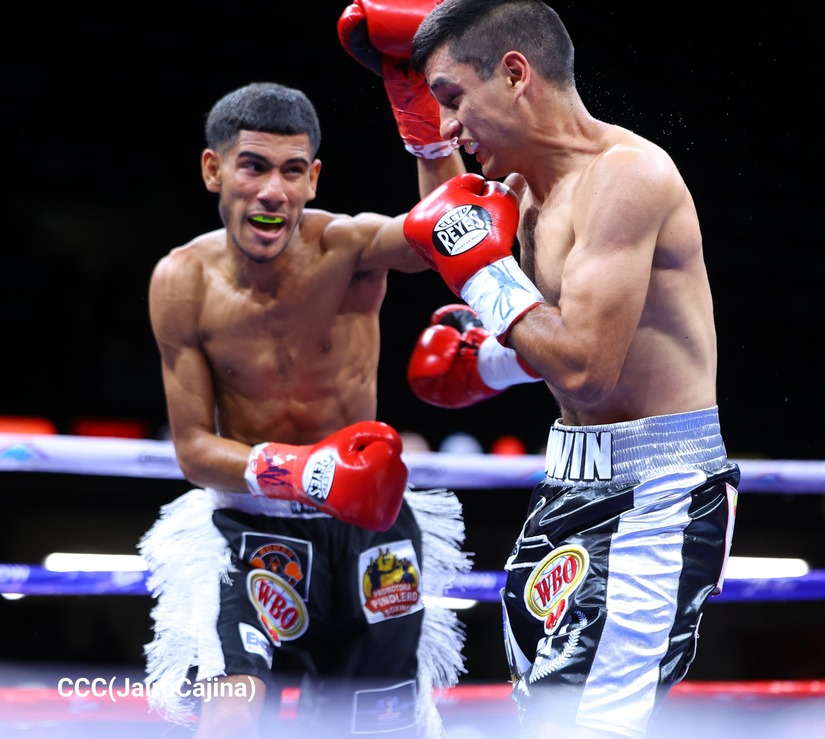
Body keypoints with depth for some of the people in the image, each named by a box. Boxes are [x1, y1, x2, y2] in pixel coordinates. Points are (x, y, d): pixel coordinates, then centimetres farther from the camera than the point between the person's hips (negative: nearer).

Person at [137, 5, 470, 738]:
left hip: (368, 527, 1)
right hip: (251, 527, 0)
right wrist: (301, 472, -25)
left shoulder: (346, 248, -17)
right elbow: (194, 449, -8)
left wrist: (427, 123, -53)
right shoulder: (183, 283, -12)